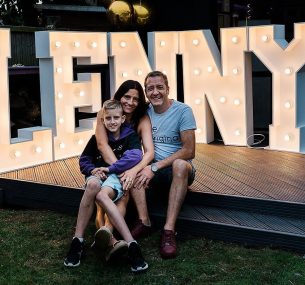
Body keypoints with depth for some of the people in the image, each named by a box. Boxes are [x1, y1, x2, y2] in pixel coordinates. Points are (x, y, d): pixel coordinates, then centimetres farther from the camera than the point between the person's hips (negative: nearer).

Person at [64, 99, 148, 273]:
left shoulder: (130, 136, 5)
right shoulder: (97, 138, 14)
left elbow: (135, 157, -14)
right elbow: (84, 160, 16)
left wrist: (110, 168, -15)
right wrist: (92, 169, -7)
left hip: (117, 176, -2)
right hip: (97, 175, 3)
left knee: (101, 195, -38)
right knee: (92, 185, -37)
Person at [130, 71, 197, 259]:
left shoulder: (183, 111, -9)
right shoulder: (145, 112, 6)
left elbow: (189, 151, -16)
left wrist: (155, 167, -21)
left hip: (180, 169, -4)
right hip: (154, 169, 4)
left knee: (179, 165, -37)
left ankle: (169, 231, -39)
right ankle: (144, 222, -26)